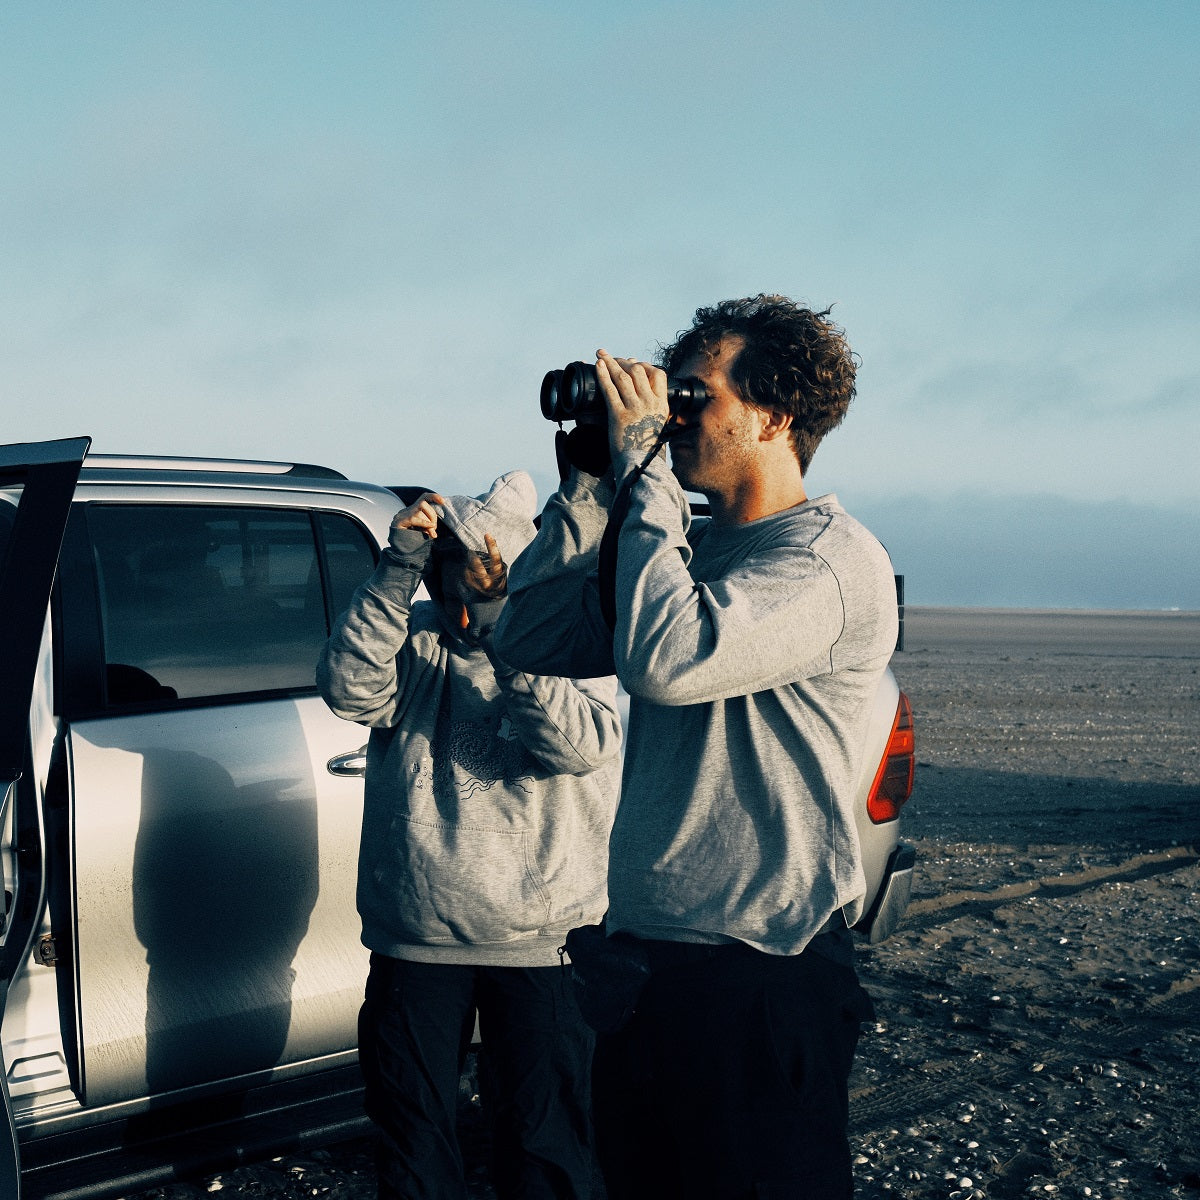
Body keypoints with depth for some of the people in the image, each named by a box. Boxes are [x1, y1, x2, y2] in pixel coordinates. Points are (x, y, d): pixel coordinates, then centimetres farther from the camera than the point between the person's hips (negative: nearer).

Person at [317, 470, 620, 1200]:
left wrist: (510, 644, -30)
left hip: (537, 944, -1)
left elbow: (582, 744, -21)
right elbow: (351, 688, -17)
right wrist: (398, 568, -21)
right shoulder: (416, 636, 2)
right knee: (413, 1138, 14)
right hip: (415, 941, 2)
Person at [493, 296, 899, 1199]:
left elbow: (666, 660, -31)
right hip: (639, 951, 8)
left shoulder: (833, 560, -15)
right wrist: (591, 482, 1)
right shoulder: (691, 547, 11)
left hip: (759, 972, -8)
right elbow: (531, 638, 9)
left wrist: (641, 459, -21)